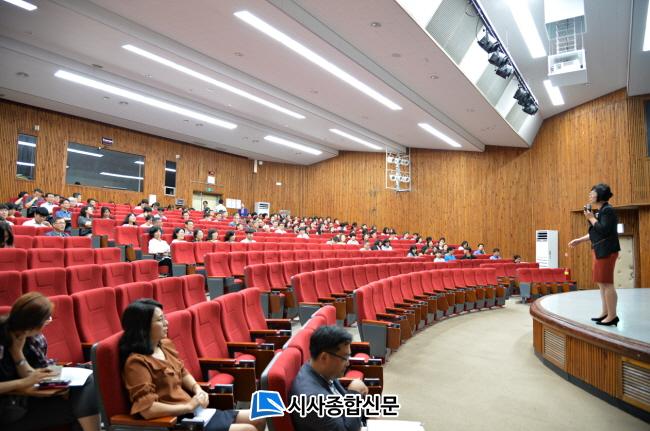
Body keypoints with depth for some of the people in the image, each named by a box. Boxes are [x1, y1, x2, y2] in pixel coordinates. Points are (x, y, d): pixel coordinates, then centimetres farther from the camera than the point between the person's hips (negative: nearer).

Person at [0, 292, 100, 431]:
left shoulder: (35, 338, 0)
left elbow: (32, 378, -7)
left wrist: (17, 349, -14)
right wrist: (23, 382, -25)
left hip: (23, 400, 6)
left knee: (87, 383, -17)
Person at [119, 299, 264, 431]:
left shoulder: (165, 345, 7)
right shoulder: (136, 362, -19)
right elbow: (147, 409, -26)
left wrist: (197, 389, 1)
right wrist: (188, 406, -19)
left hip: (194, 410, 9)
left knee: (258, 419, 6)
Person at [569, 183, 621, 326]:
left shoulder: (608, 210, -12)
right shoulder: (598, 211, 16)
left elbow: (604, 230, -23)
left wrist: (591, 218, -13)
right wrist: (579, 240, 21)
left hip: (606, 250, -10)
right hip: (599, 250, 10)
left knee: (606, 283, -8)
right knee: (601, 282, 13)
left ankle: (612, 316, -3)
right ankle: (605, 313, 20)